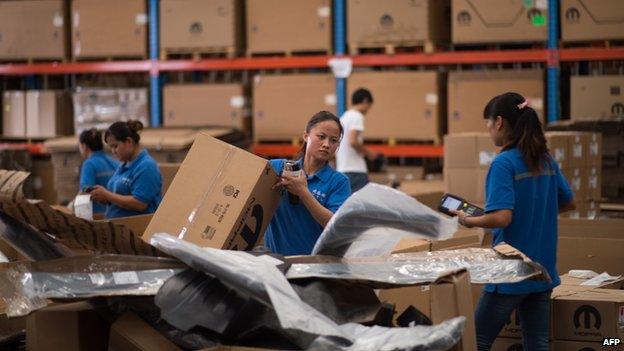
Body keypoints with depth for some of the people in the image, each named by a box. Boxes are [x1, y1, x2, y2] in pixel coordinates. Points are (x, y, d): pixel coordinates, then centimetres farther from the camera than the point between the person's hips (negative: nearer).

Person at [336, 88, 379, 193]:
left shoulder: (343, 117, 19)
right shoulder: (357, 116, -8)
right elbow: (353, 141, -20)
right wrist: (369, 153, -6)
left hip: (342, 170, 9)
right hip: (356, 170, -9)